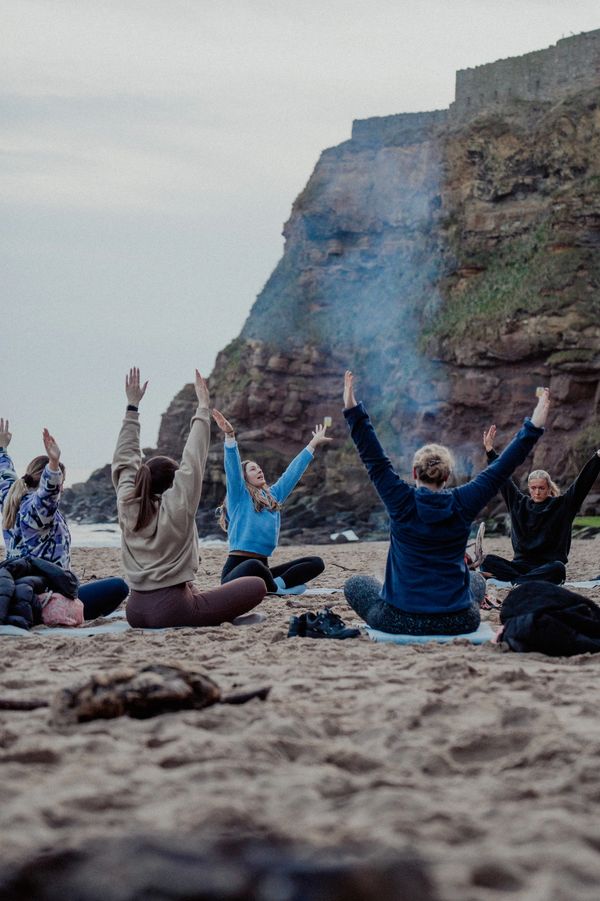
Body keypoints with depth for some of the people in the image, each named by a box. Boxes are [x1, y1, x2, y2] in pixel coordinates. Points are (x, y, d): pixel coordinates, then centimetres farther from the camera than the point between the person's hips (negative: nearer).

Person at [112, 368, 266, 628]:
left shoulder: (127, 506, 4)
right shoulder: (176, 507, -10)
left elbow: (124, 460, 13)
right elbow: (193, 461, -7)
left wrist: (132, 407, 16)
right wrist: (203, 408, -4)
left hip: (135, 612, 7)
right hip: (169, 610, -7)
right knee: (256, 585, -2)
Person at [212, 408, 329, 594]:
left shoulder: (273, 496, 19)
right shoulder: (239, 497, 1)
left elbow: (293, 472, 23)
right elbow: (233, 468, -14)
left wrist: (313, 444, 26)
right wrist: (229, 436, -28)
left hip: (261, 568, 7)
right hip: (237, 569, -7)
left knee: (316, 563, -5)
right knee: (254, 566, -43)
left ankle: (276, 584, -26)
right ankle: (279, 588, -15)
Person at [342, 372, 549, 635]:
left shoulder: (403, 503, -11)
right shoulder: (462, 505, -7)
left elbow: (375, 461, -7)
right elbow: (501, 470, -2)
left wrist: (353, 412, -6)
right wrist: (533, 428, 2)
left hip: (402, 621, -3)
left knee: (355, 584, 26)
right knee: (477, 579, 37)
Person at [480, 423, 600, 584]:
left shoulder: (562, 505, 4)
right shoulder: (519, 503, 12)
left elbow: (583, 482, -4)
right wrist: (489, 449, 15)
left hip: (547, 567, -3)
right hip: (521, 564, 3)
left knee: (558, 568, -38)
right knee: (488, 560, -22)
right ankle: (530, 582, -38)